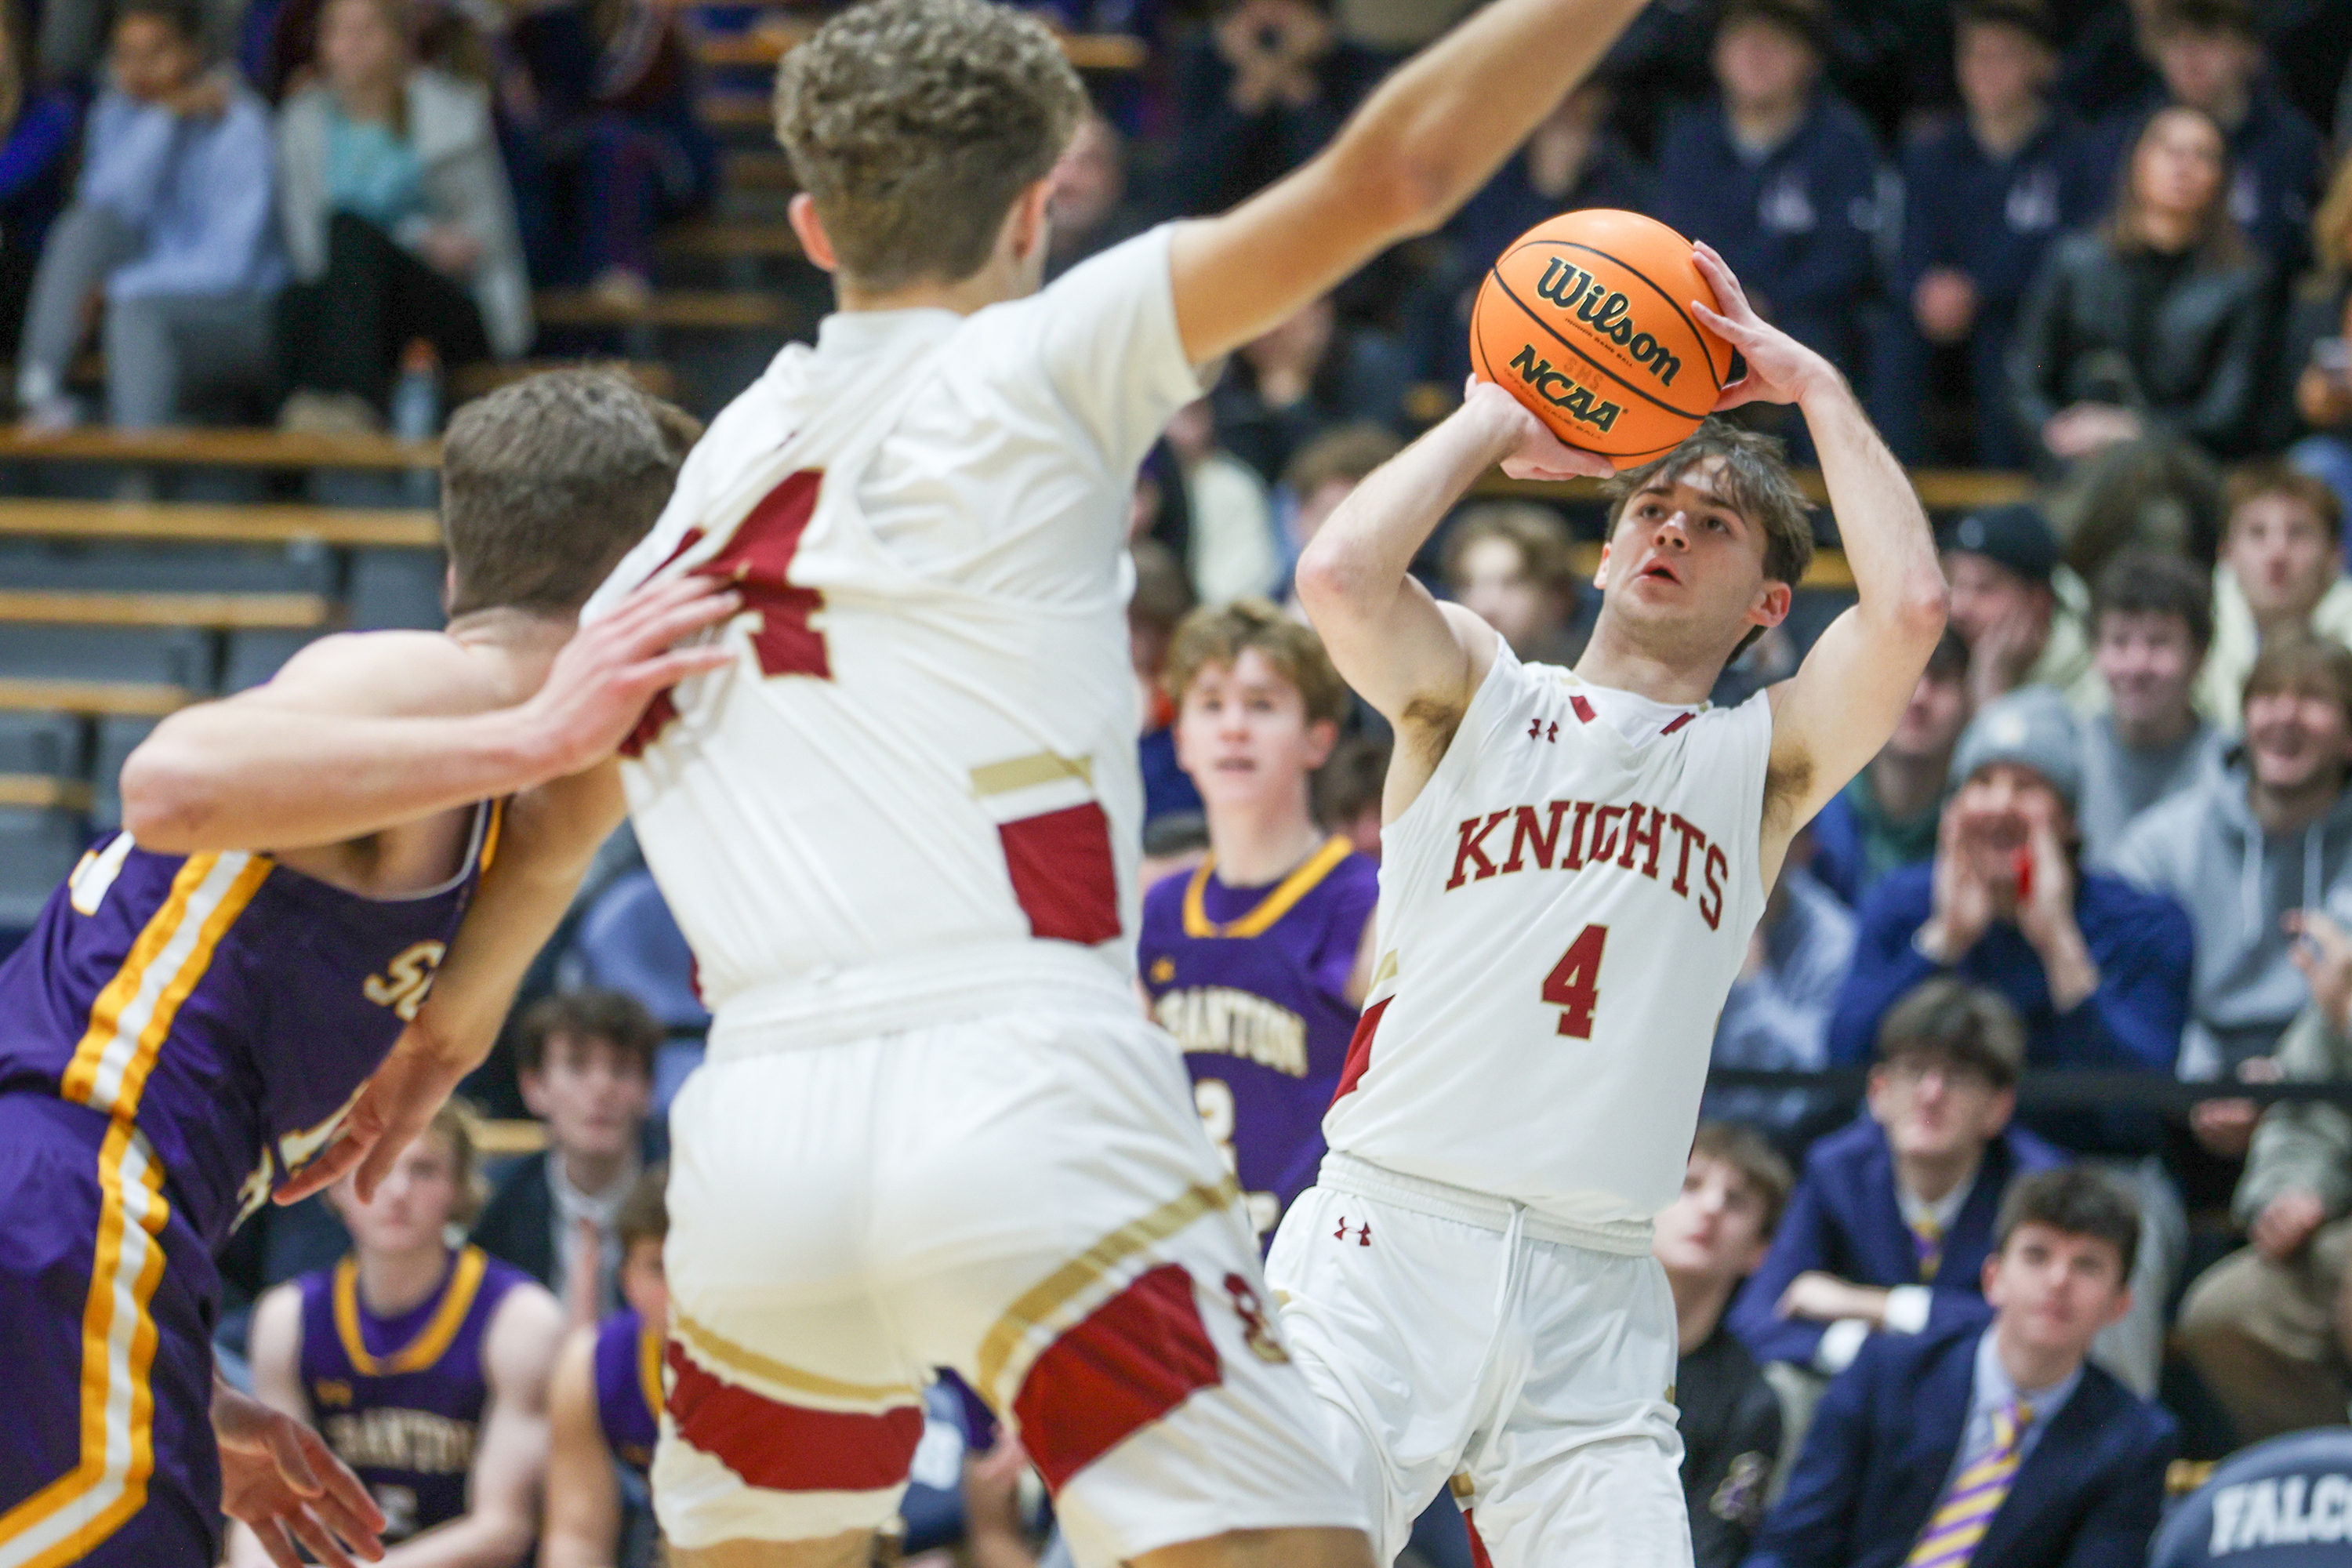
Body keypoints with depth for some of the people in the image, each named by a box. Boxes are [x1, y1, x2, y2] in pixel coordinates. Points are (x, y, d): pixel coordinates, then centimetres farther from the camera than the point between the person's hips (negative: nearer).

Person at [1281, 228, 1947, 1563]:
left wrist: (1816, 385, 6)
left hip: (1594, 1303, 2)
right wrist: (1496, 423, 5)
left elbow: (1910, 609, -5)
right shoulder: (1476, 690, 13)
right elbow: (1340, 575, -9)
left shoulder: (1761, 763, 14)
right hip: (1391, 1241, -1)